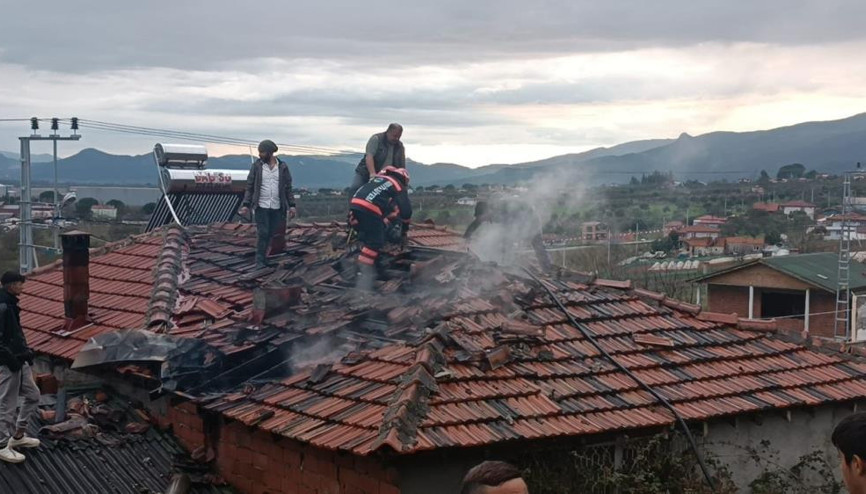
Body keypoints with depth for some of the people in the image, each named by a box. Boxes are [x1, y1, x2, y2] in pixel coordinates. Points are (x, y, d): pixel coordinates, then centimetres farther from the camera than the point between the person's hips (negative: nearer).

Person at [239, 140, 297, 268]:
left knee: (270, 234, 5)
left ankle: (262, 256, 20)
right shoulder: (256, 166, -1)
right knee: (263, 233, -7)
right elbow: (250, 187, 1)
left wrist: (292, 205, -2)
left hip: (277, 208, 2)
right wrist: (245, 205, -7)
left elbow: (288, 188, 5)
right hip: (261, 207, -2)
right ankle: (260, 261, 1)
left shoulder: (283, 167, 2)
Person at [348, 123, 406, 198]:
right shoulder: (376, 139, -13)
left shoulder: (400, 147, 2)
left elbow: (402, 167, 6)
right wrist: (372, 174, -40)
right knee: (354, 189, -23)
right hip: (365, 173, -4)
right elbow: (369, 157, -26)